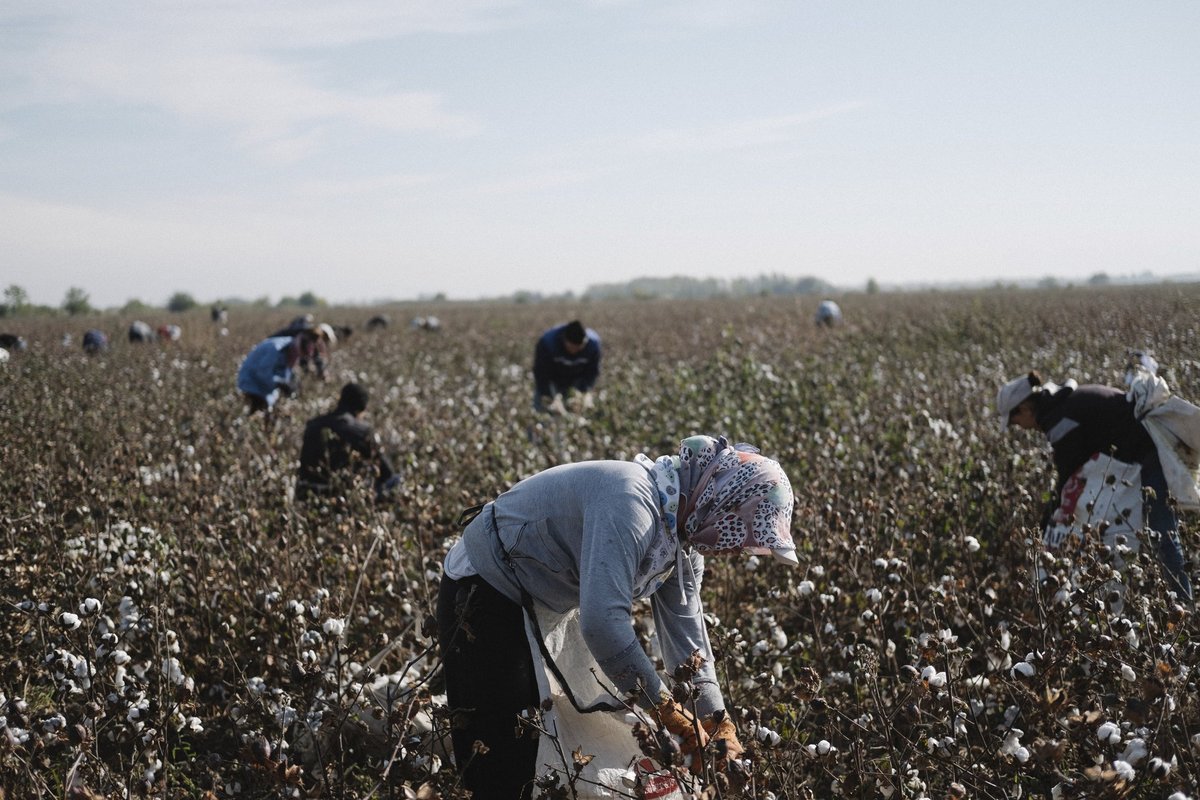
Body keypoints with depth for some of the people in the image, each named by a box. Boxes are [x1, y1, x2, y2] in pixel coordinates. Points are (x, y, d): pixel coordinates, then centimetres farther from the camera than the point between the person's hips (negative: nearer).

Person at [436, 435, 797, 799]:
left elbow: (686, 633, 3)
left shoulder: (683, 535, -2)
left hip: (534, 606, 10)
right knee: (502, 768, -8)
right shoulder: (632, 503, -33)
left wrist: (718, 722, -5)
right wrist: (671, 714, -34)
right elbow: (603, 622, -41)